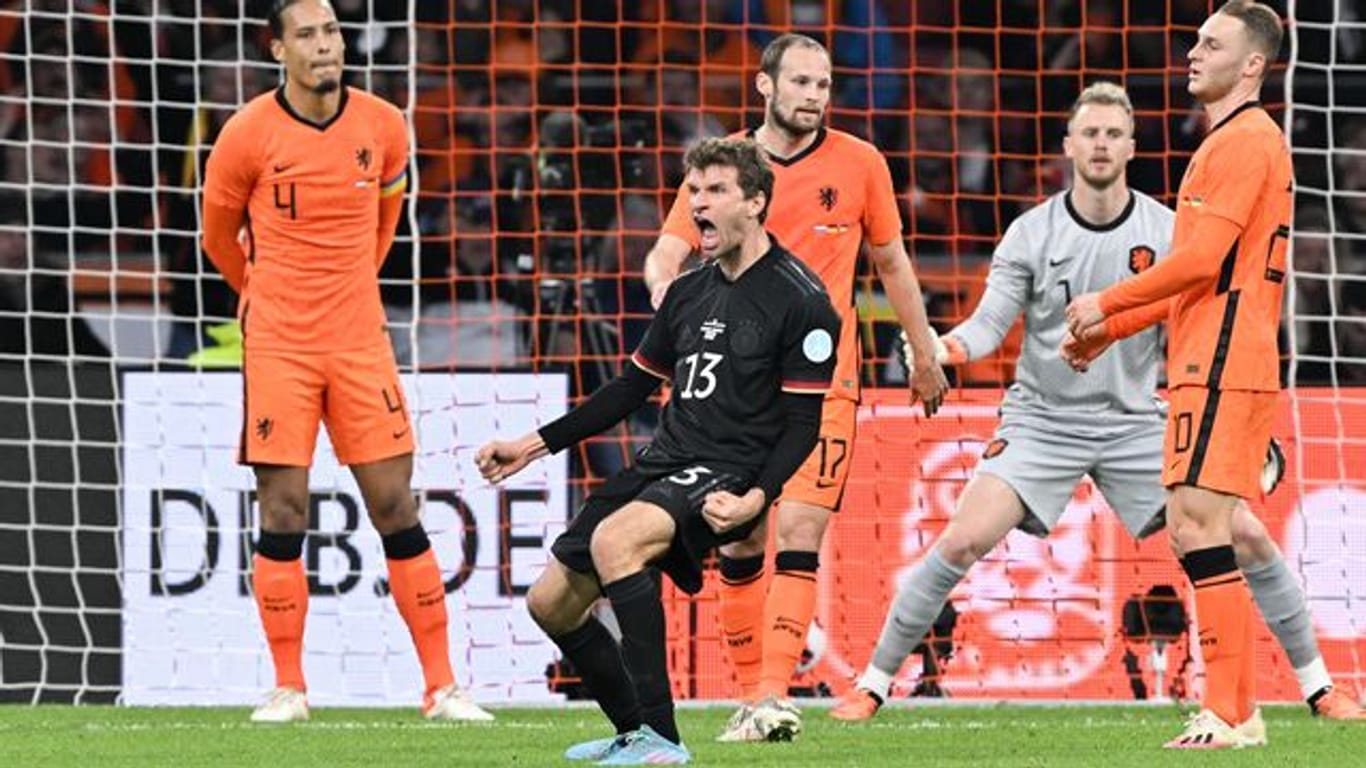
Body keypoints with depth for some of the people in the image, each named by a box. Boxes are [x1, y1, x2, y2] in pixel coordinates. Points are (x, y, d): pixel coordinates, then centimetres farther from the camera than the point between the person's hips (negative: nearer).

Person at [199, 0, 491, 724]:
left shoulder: (383, 127, 0)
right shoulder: (248, 134, -8)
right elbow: (219, 236, 9)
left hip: (360, 343, 2)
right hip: (278, 346, -2)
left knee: (396, 508, 0)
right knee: (283, 512, -3)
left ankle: (441, 686, 2)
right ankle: (288, 687, 6)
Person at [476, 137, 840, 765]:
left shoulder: (800, 300, -8)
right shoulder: (689, 292, 14)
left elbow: (802, 425, -11)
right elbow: (633, 386, 22)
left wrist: (755, 498, -27)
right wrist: (534, 445, 19)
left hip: (725, 476, -8)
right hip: (661, 463, 8)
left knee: (613, 539, -35)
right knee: (551, 601, 5)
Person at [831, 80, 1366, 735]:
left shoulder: (1165, 232, -3)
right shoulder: (1031, 233, -5)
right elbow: (991, 321, -9)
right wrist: (952, 346, -31)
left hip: (1138, 422, 1)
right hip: (1043, 420, -1)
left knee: (1246, 535, -8)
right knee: (963, 541, -19)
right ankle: (874, 684, -6)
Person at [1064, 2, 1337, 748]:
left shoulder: (1244, 141, -11)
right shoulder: (1230, 143, 22)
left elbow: (1201, 260, -18)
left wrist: (1106, 304, -9)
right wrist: (1110, 330, 22)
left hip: (1222, 364, -11)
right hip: (1207, 360, 11)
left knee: (1200, 523, -13)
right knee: (1192, 526, 11)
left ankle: (1226, 713, -15)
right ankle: (1238, 707, 13)